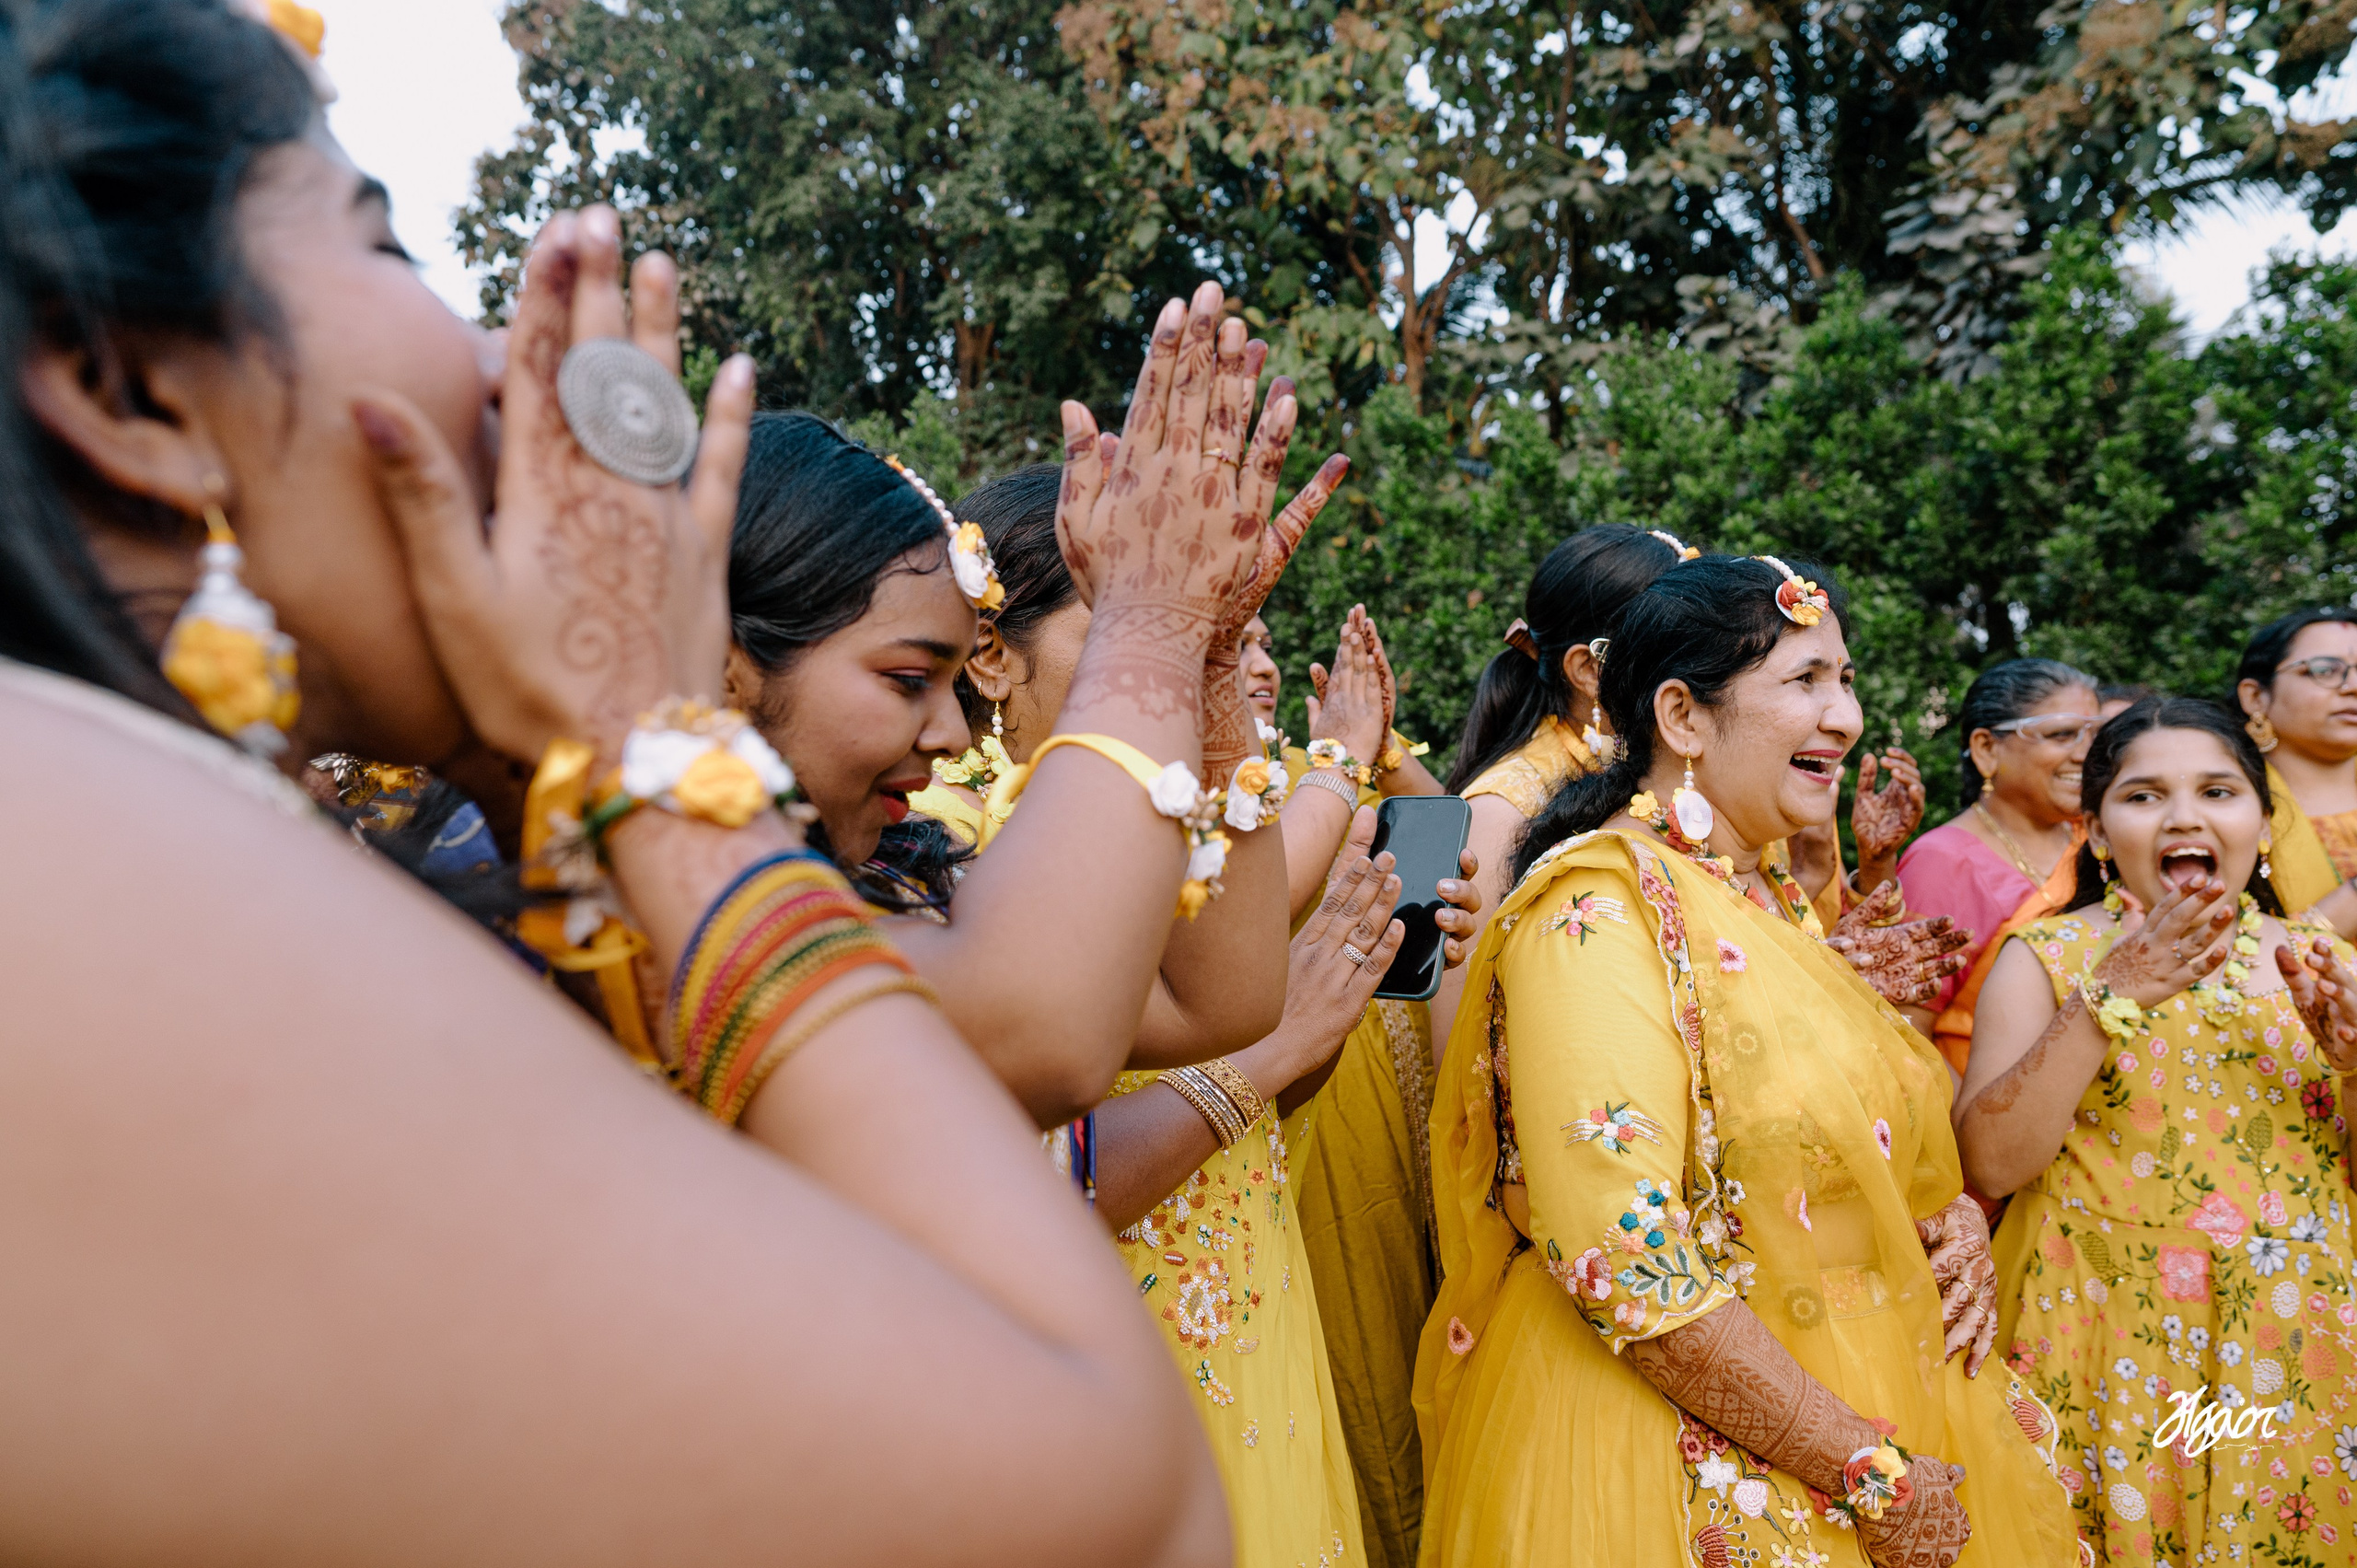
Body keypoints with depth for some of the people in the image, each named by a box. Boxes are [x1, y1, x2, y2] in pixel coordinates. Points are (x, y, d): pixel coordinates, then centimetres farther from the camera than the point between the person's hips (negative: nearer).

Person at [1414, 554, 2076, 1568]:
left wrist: (1952, 1217, 1)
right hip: (1686, 1460, -8)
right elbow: (1619, 1253, -27)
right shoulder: (1595, 908, -20)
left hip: (1861, 1390, 8)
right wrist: (1870, 1475, -20)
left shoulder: (1767, 894, 7)